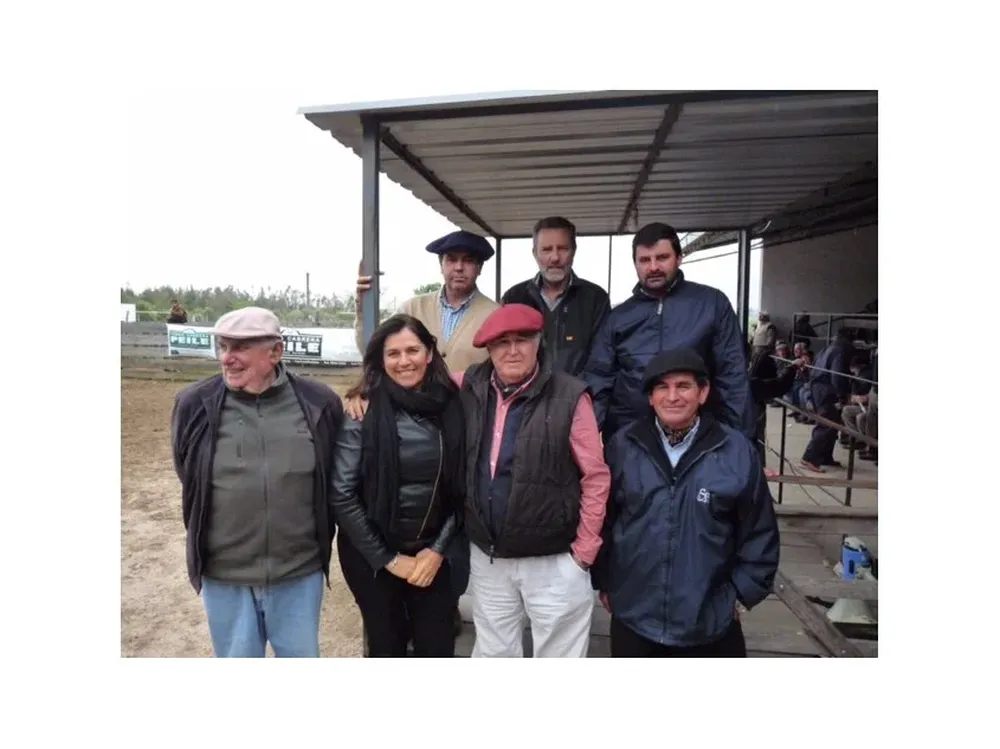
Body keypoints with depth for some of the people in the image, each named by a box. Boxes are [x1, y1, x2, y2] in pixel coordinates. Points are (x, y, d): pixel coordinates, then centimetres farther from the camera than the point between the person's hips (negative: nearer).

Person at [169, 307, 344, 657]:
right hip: (223, 575, 1)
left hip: (300, 572, 0)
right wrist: (217, 540, 12)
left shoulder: (319, 403, -10)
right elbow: (188, 479, 7)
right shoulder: (195, 404, -9)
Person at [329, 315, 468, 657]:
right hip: (371, 553, -2)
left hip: (432, 551, 2)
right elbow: (342, 494, -13)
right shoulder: (363, 411, -14)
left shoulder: (451, 406, -5)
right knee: (387, 648, 13)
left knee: (437, 650, 9)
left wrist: (438, 549, -5)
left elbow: (461, 488, 2)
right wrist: (386, 558, -10)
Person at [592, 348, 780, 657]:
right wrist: (604, 582, 7)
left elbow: (759, 533, 0)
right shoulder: (622, 446, -5)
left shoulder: (737, 451, -8)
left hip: (710, 621, 0)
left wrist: (742, 592, 0)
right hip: (633, 617, 1)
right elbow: (601, 520, 3)